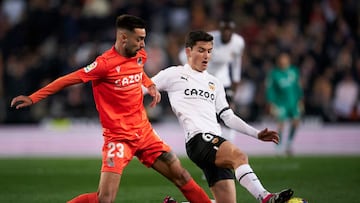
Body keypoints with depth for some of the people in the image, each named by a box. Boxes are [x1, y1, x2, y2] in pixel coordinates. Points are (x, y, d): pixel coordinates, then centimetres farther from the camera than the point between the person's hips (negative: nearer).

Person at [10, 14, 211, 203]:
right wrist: (33, 98, -15)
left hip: (145, 132, 7)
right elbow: (68, 79, -14)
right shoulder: (105, 64, -17)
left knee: (182, 177, 6)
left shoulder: (140, 56, 4)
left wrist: (150, 85, 10)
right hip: (118, 138, -7)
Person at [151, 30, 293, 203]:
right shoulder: (174, 74, 9)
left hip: (215, 141, 7)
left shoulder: (214, 83, 27)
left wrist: (257, 134, 16)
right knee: (239, 156, -34)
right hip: (198, 139, -7)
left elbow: (228, 117, 25)